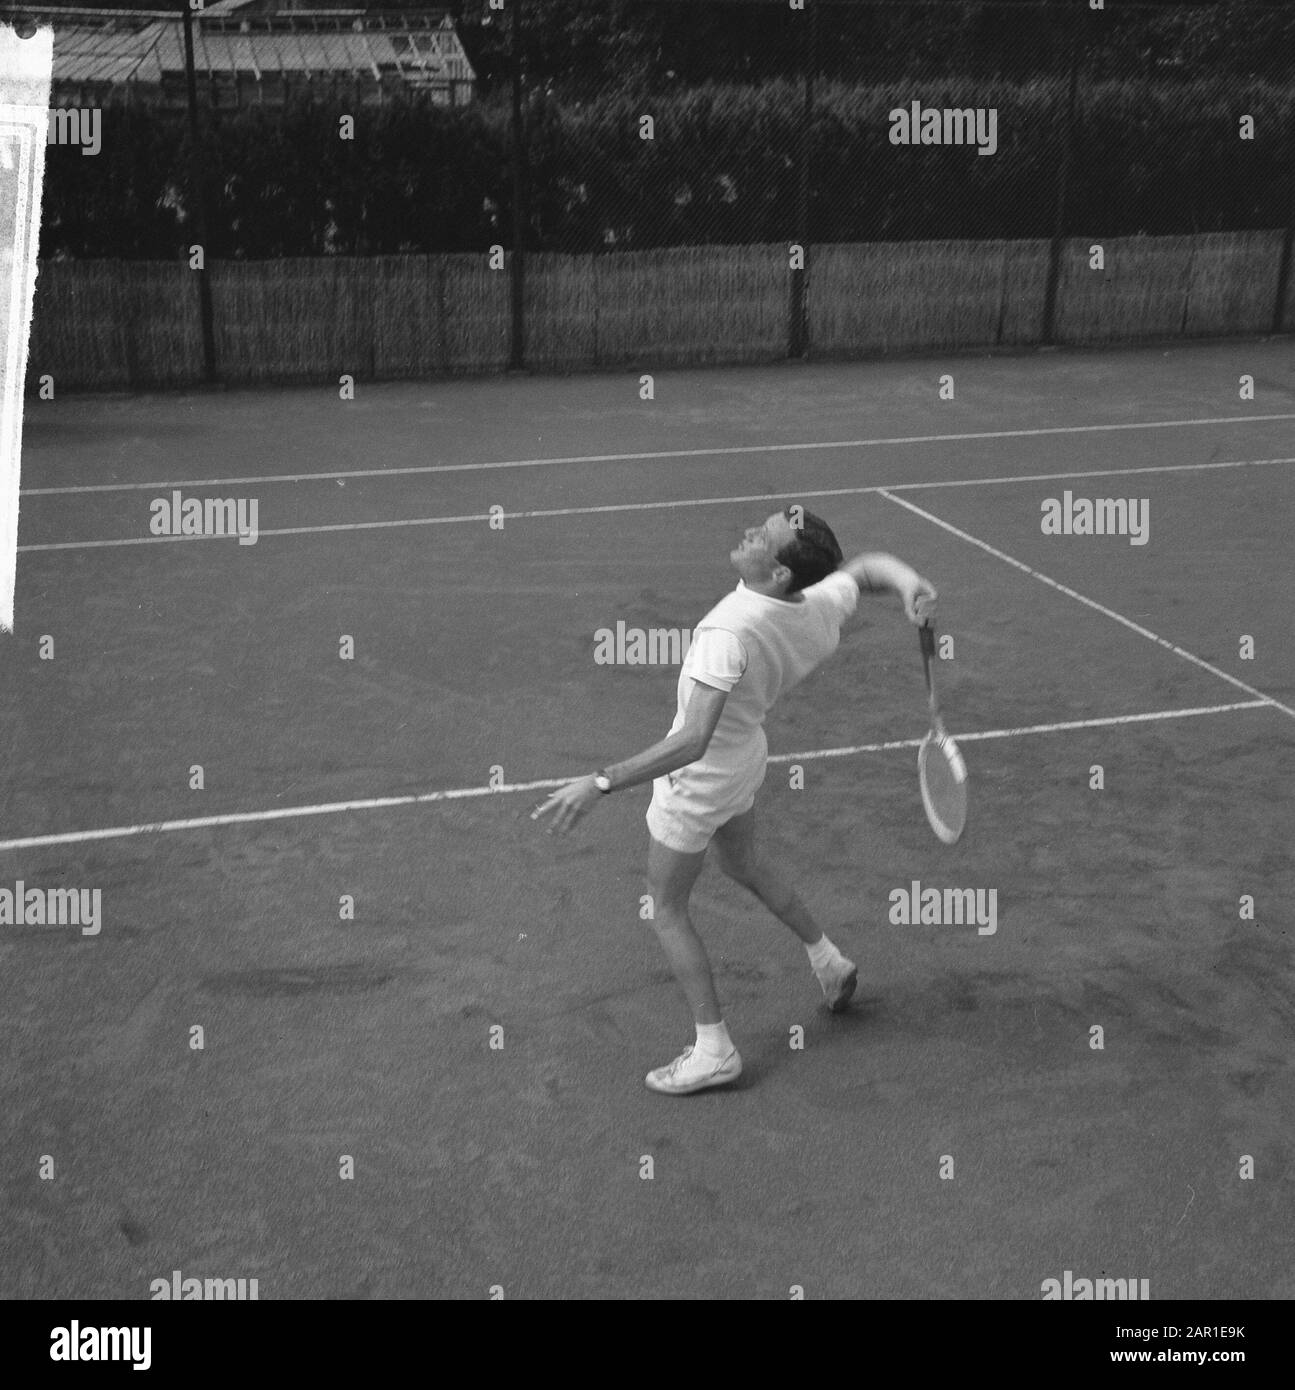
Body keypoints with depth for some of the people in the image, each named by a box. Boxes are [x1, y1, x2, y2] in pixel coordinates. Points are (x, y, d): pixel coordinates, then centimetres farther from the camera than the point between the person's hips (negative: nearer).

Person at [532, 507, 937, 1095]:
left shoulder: (730, 633, -40)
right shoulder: (821, 610, -17)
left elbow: (692, 742, -45)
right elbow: (869, 566, 5)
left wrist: (600, 783, -44)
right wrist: (911, 582, -18)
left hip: (696, 778, -7)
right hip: (745, 755, 8)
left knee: (666, 909, 12)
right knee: (744, 865, 34)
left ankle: (714, 1050, 19)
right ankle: (827, 959, 50)